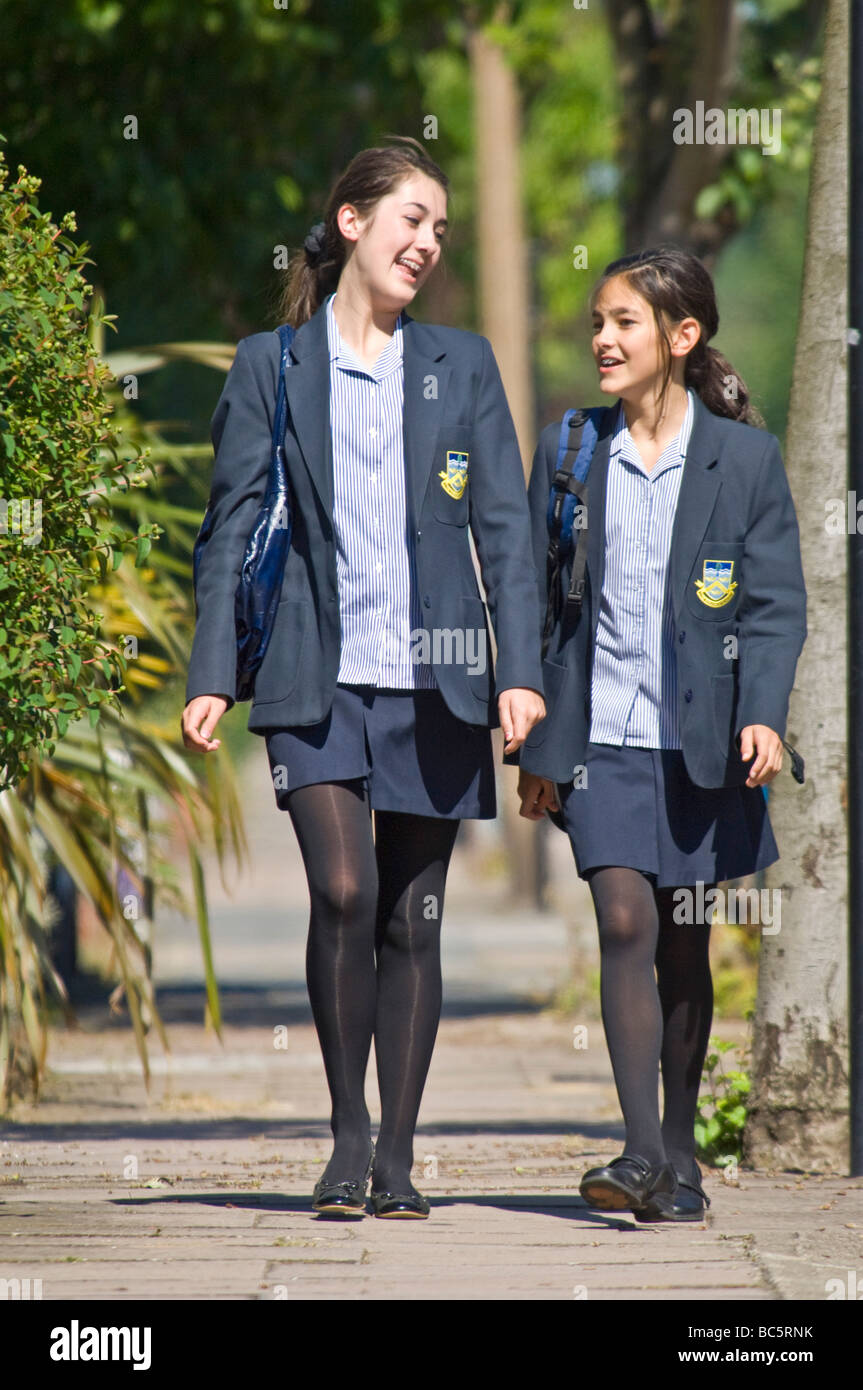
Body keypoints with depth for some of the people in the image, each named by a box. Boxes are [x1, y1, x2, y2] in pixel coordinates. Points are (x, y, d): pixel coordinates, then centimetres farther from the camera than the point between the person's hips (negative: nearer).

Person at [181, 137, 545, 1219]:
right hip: (318, 678, -2)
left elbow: (504, 525, 7)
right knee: (343, 894, -17)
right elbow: (233, 525, 6)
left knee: (412, 918, 3)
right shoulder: (270, 367, 6)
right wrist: (211, 675, -2)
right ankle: (347, 1137, -2)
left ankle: (398, 1157, 11)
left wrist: (520, 668, -4)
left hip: (433, 682, 2)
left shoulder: (462, 365, 10)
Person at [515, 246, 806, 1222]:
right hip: (602, 736, 1)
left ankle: (679, 1155, 19)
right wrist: (535, 744, 8)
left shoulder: (745, 456, 0)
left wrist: (763, 713, -16)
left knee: (683, 945, 7)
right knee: (625, 925, -13)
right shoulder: (568, 451, 6)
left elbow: (776, 603, -1)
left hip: (701, 740, -1)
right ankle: (642, 1155, -17)